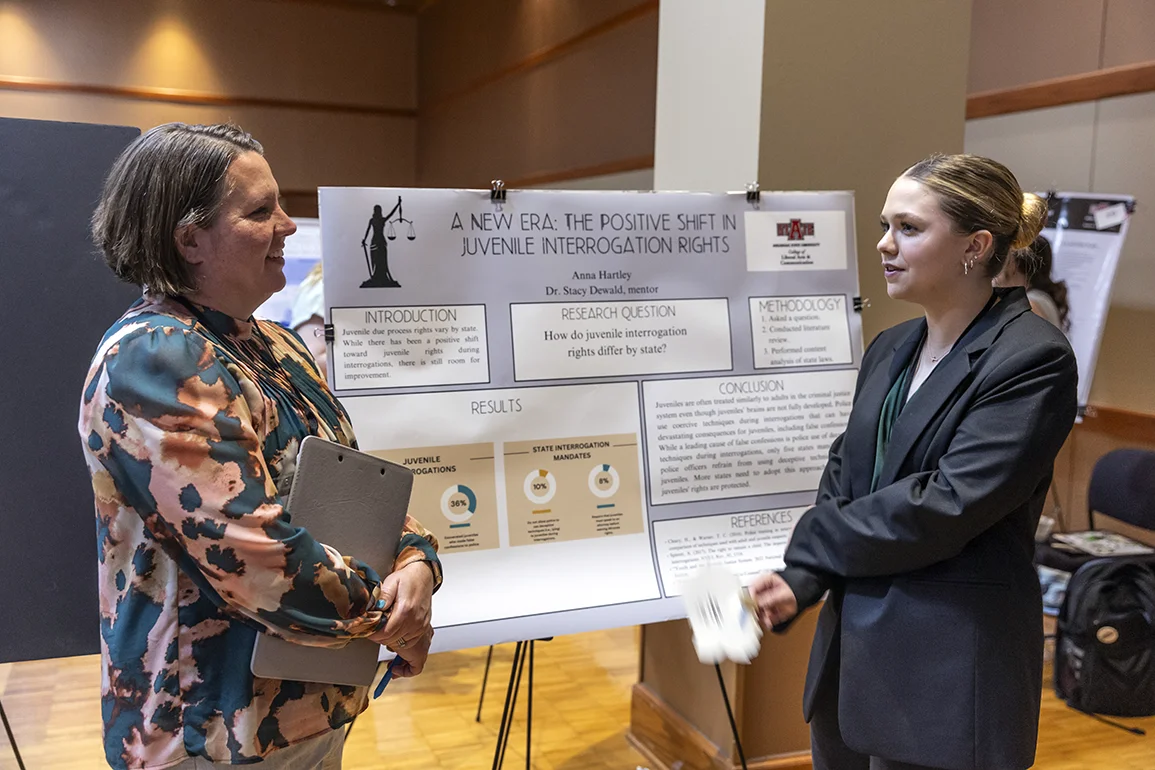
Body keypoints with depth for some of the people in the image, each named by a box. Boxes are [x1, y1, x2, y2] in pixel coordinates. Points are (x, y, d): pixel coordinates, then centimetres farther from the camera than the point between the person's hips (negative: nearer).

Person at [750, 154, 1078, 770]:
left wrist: (807, 548, -10)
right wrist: (800, 581, -7)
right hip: (853, 648, 7)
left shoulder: (1034, 360, -14)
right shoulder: (889, 349, 10)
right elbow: (842, 476, 9)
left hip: (948, 673, -7)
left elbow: (946, 505, -21)